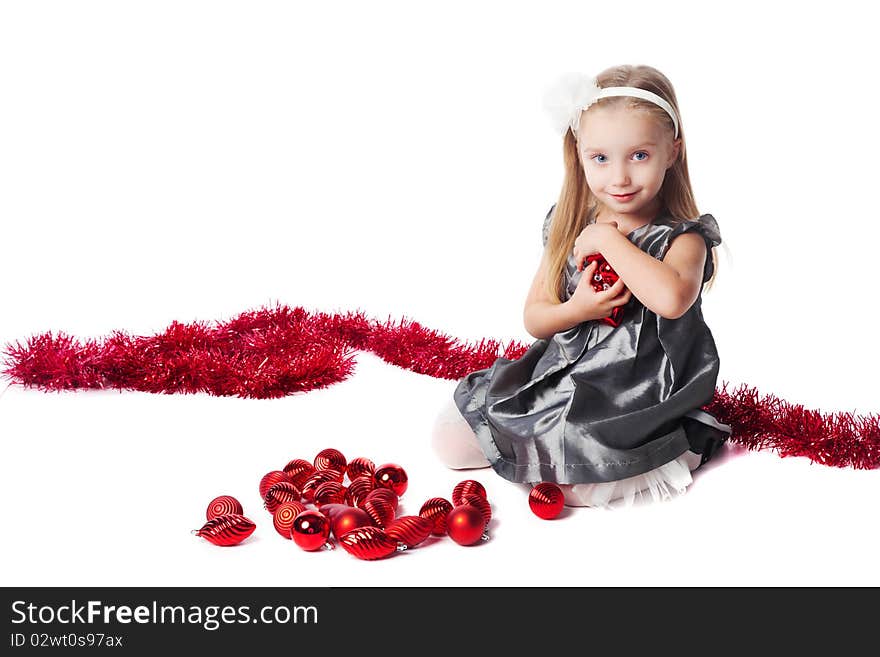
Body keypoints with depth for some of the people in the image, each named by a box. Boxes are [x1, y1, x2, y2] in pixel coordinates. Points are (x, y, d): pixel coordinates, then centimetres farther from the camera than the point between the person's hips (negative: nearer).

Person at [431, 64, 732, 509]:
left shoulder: (681, 238, -12)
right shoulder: (568, 227, 4)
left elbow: (672, 299, -37)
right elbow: (534, 317, 7)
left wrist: (608, 239, -24)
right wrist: (576, 311, -16)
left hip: (632, 400, -5)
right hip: (557, 378, 5)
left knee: (583, 484, -27)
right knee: (449, 439, -1)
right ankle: (553, 443, 15)